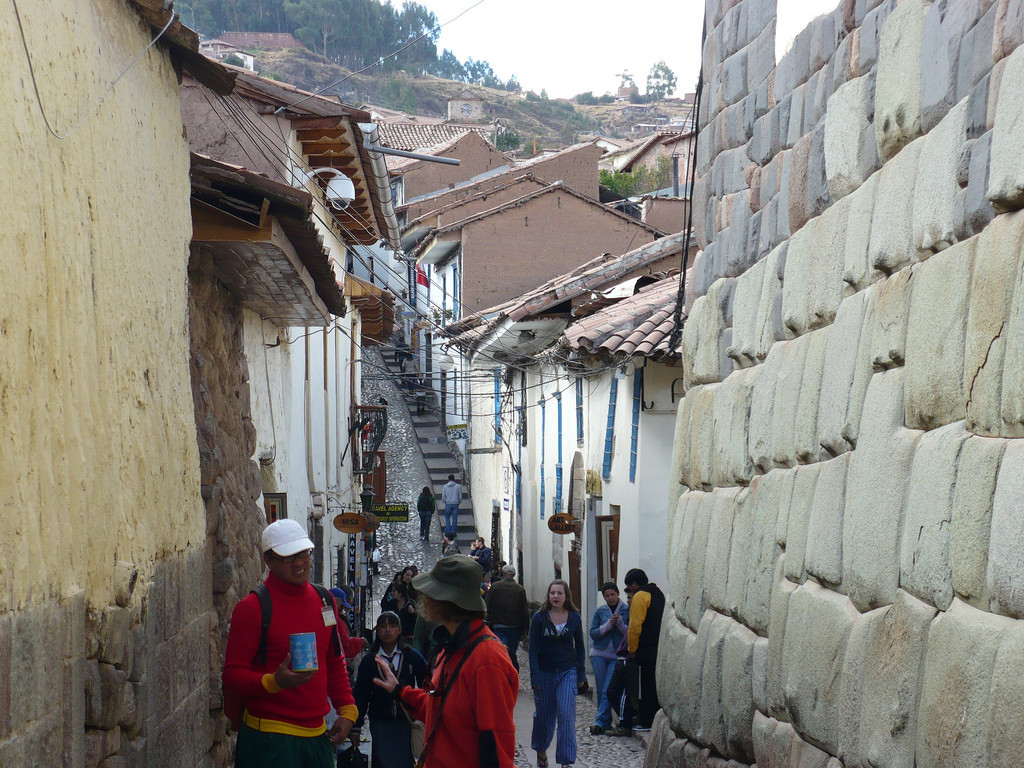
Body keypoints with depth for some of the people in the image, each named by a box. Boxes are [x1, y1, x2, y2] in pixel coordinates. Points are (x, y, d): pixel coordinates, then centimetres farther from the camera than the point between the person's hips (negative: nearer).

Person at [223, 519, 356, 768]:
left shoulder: (325, 600, 11)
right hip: (269, 738, -6)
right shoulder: (252, 607, -8)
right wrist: (274, 682, -25)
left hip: (317, 734, 6)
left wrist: (346, 710, 11)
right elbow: (232, 675, -9)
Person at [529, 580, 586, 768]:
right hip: (545, 673, 0)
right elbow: (533, 649, -5)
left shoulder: (574, 617, 0)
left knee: (566, 715, -10)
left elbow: (579, 646, 10)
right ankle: (540, 751, 36)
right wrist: (535, 677, -11)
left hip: (567, 673, 0)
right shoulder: (539, 618, -5)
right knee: (544, 715, 10)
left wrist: (581, 674, 6)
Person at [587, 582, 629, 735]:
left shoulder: (627, 610, 2)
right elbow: (593, 633, 2)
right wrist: (608, 625, -11)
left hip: (617, 656, -3)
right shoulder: (600, 612, 8)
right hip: (599, 655, 3)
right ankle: (606, 721, 15)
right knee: (601, 690, 5)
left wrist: (620, 623, -16)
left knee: (608, 690, -11)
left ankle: (600, 722, -13)